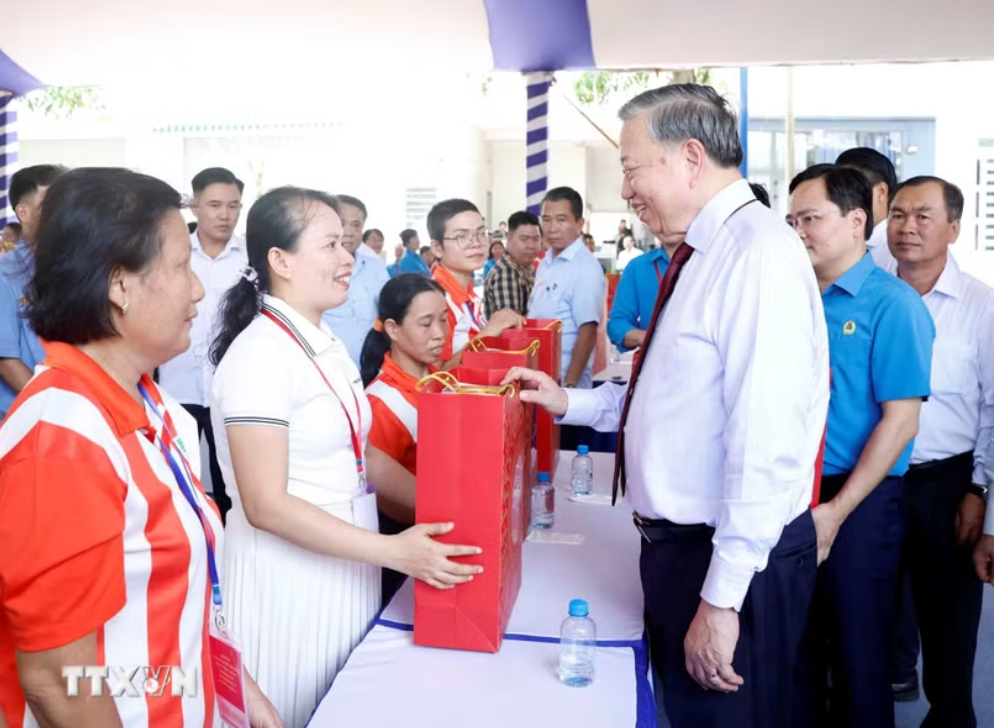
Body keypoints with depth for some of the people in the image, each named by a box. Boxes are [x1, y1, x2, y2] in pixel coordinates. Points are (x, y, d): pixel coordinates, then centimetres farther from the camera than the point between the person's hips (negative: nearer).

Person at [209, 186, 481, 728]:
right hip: (288, 574, -8)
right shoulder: (259, 355, -20)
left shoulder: (325, 344, 8)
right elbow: (266, 506, -23)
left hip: (344, 568, 8)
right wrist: (392, 551, -24)